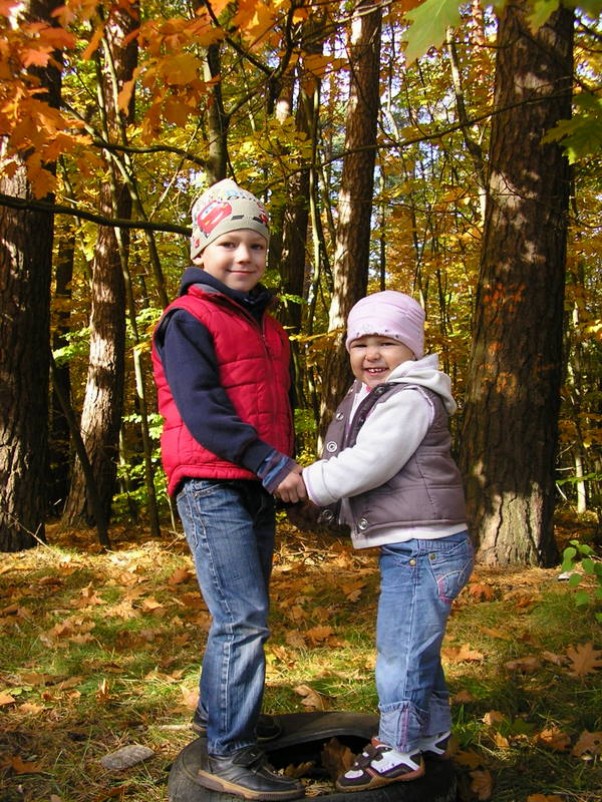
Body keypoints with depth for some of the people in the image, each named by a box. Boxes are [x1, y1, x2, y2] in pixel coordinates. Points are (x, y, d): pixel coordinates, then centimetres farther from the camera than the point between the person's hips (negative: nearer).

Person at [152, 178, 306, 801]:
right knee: (243, 617, -12)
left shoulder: (267, 325, 20)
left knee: (242, 612, 17)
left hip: (257, 491, 9)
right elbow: (201, 409, -18)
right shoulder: (188, 320, -7)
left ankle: (217, 709, 35)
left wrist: (287, 466, 14)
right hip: (211, 486, -9)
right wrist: (271, 464, -22)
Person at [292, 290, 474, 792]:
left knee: (400, 650, -2)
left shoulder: (409, 399, -17)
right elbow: (346, 460, 23)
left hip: (423, 548, -11)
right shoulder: (367, 398, 16)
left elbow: (368, 464, -24)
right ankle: (432, 735, 37)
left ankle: (398, 750, 13)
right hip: (408, 548, 11)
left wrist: (307, 485, -15)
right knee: (417, 648, 22)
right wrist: (328, 502, 6)